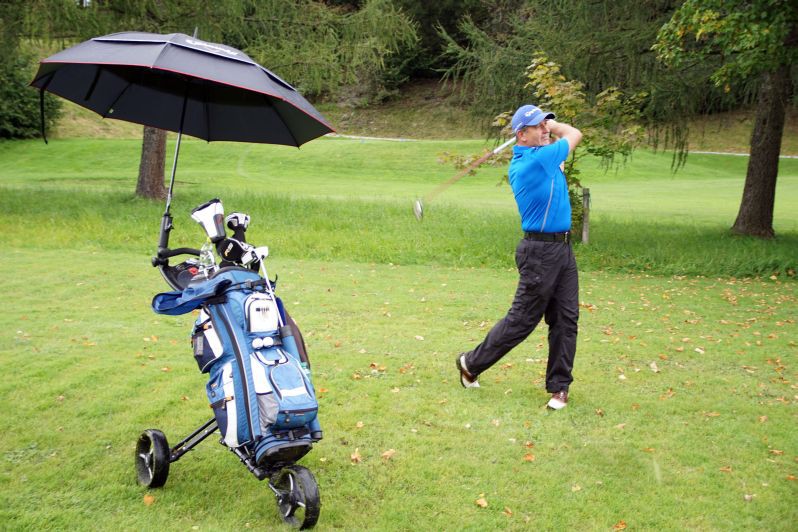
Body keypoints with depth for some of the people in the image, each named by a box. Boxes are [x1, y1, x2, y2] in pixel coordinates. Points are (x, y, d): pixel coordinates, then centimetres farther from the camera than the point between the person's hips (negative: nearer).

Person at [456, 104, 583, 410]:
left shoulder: (521, 161, 9)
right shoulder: (538, 159, -17)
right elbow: (575, 134, 0)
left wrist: (549, 127, 10)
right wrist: (553, 126, 15)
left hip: (562, 248, 9)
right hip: (541, 251, -9)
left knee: (565, 320, 7)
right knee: (522, 319, 1)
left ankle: (559, 386, 14)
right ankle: (472, 364, 18)